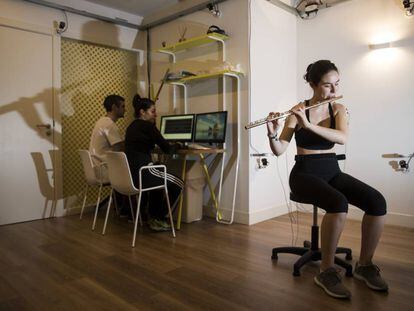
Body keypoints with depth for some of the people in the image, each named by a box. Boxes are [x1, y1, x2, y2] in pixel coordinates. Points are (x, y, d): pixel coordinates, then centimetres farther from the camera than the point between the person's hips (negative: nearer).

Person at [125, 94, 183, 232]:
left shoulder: (131, 126, 17)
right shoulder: (147, 126, -8)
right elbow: (166, 148, -5)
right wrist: (175, 146, 17)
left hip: (129, 174, 9)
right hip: (141, 173, -9)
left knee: (159, 179, 35)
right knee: (178, 184, 6)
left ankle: (152, 216, 36)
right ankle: (158, 219, 15)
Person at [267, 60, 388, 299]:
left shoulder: (339, 109, 4)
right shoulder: (297, 111, -6)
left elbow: (342, 138, -18)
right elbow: (279, 151, -9)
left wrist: (308, 124, -29)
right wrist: (272, 134, -29)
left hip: (332, 171, 4)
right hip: (305, 173, -4)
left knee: (378, 202, -20)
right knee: (338, 204, -34)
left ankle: (365, 265, 0)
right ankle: (327, 271, -16)